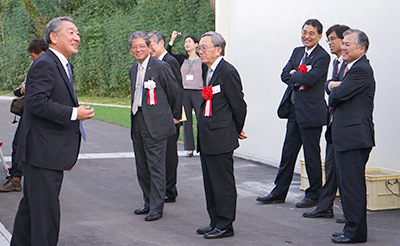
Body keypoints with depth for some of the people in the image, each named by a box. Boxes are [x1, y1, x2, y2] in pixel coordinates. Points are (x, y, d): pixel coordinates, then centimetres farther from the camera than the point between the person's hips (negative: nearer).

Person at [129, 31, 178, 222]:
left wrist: (166, 114, 14)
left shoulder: (161, 67, -8)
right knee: (142, 168, 12)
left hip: (155, 124, -7)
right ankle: (149, 203, 24)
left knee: (156, 167, -5)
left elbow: (173, 93, 2)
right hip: (137, 122, 7)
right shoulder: (133, 70, 13)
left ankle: (156, 207, 1)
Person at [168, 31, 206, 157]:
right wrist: (172, 40, -4)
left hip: (198, 92, -3)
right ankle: (190, 148, 9)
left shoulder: (201, 59, 3)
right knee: (186, 121, 4)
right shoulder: (182, 59, 11)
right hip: (184, 93, 3)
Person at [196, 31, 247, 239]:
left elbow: (239, 105, -12)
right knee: (210, 183, 15)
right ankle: (215, 222, 25)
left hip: (221, 139, -10)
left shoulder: (228, 72, -15)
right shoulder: (209, 71, 14)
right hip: (207, 139, 10)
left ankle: (225, 226, 7)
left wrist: (237, 131, 1)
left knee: (223, 183, -1)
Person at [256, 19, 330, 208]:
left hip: (310, 112, -7)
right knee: (288, 153, 13)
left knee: (311, 155, 2)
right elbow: (284, 75, 6)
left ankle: (314, 195, 14)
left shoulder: (322, 56, -10)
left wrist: (294, 74, -4)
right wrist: (299, 79, -11)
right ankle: (279, 192, 21)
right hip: (294, 110, 7)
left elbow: (309, 79, -22)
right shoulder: (298, 52, 13)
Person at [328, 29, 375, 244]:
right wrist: (334, 85, -2)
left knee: (352, 185, -6)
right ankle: (353, 229, 22)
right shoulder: (353, 67, 20)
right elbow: (331, 85, 20)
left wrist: (335, 90, 3)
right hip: (347, 136, 11)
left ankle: (355, 232, 0)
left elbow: (338, 94, -19)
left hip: (354, 136, -11)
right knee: (349, 184, 14)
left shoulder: (361, 69, -14)